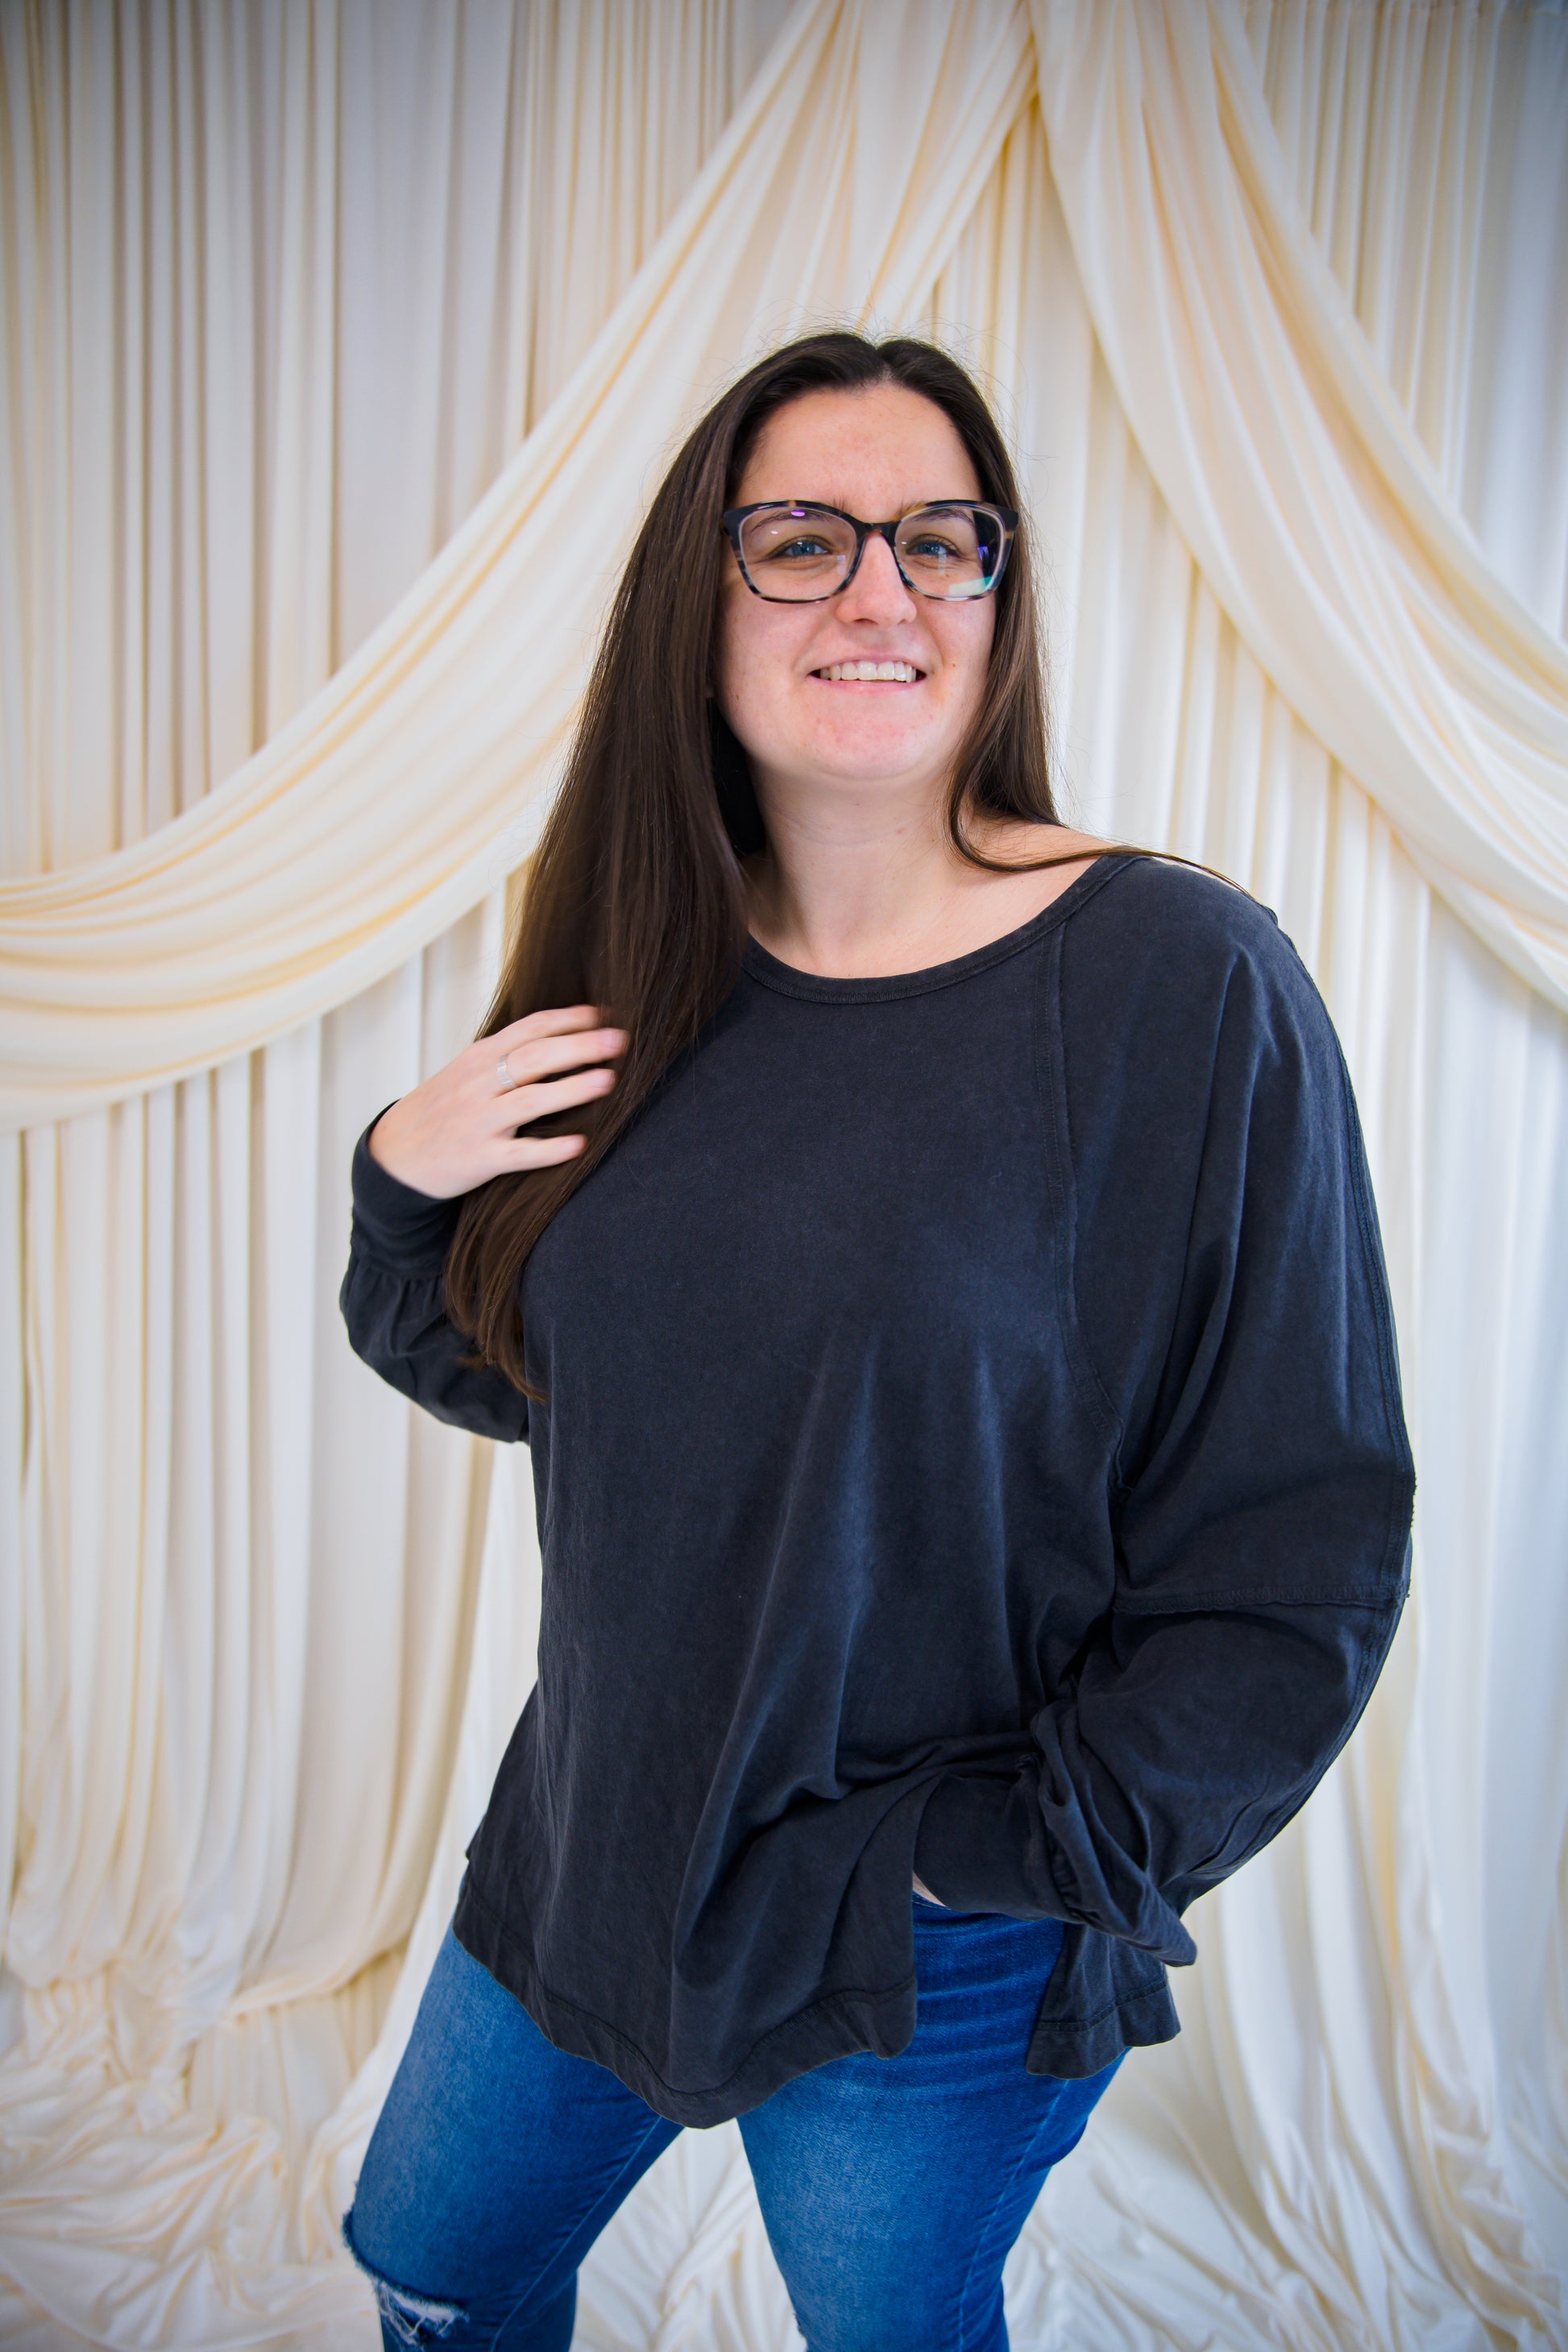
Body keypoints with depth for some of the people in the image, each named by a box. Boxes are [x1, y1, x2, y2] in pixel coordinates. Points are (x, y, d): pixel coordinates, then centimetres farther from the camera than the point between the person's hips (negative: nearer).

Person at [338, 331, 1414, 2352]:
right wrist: (403, 1179, -9)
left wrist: (1039, 1849, -16)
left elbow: (1300, 1541, -15)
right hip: (593, 1849, 6)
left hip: (937, 1959, -5)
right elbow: (492, 1361, 9)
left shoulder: (1185, 984, -19)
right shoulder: (647, 978, -3)